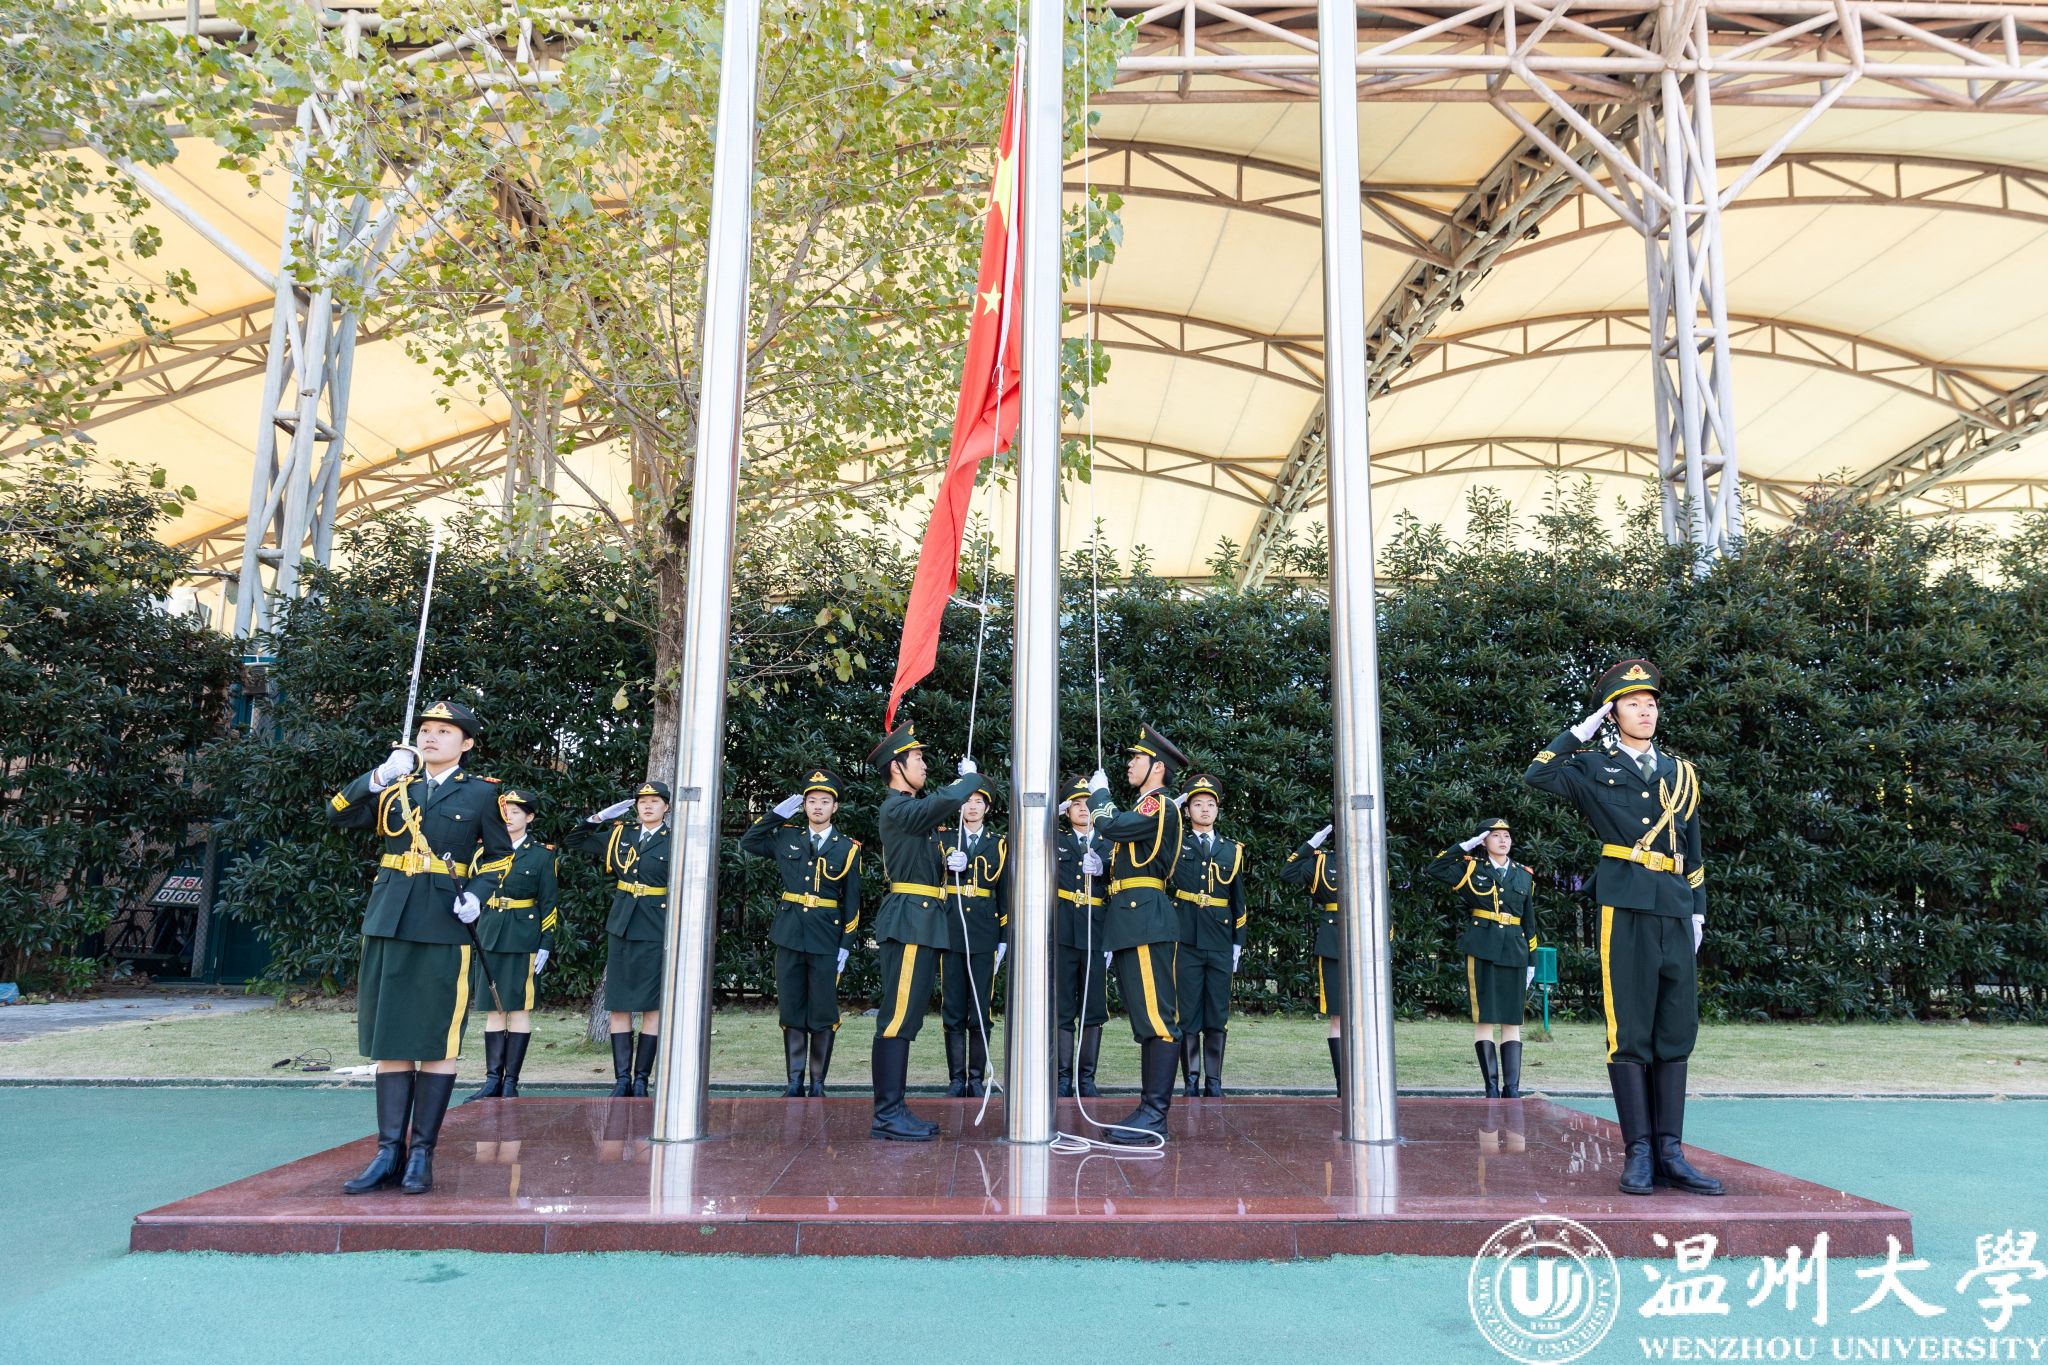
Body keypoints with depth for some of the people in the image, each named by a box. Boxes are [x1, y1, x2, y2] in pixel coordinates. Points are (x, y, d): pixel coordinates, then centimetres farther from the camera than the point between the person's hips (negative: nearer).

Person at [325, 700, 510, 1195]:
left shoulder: (481, 793, 5)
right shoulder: (396, 787, 14)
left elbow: (499, 855, 8)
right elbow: (339, 814, 3)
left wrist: (476, 895, -9)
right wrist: (378, 777, -12)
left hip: (444, 928, -4)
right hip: (390, 923, 4)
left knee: (436, 1043, -1)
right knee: (389, 1040, 5)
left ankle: (421, 1154, 6)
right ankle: (389, 1151, 11)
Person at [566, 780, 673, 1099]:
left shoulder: (674, 842, -2)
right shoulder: (619, 835, 10)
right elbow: (571, 842, 17)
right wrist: (601, 817, 4)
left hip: (656, 932, -4)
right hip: (621, 929, 4)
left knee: (652, 1008, 0)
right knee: (618, 1006, 4)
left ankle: (641, 1079, 7)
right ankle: (622, 1078, 9)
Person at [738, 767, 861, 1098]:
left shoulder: (848, 848, 2)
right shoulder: (787, 837, 8)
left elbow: (852, 902, 2)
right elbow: (747, 842, 13)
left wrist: (845, 945, -4)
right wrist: (778, 813, 4)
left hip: (827, 938, -2)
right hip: (789, 935, 2)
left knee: (823, 1012, 1)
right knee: (791, 1009, 6)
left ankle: (818, 1082, 11)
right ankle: (794, 1081, 13)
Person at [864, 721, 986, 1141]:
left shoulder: (909, 809, 19)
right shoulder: (898, 808, -12)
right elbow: (951, 799, -25)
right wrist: (971, 776, -6)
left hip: (920, 925, 10)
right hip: (910, 921, -10)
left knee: (905, 1019, 11)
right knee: (897, 1017, -9)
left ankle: (893, 1110, 15)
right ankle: (887, 1115, -6)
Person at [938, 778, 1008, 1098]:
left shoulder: (999, 844, 12)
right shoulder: (943, 838, 12)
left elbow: (1005, 894, 11)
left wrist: (1005, 937, 6)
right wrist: (948, 867, -14)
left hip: (984, 935, 0)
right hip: (951, 934, 0)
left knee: (981, 1011, 1)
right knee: (953, 1011, 2)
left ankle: (977, 1077, 8)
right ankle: (956, 1077, 8)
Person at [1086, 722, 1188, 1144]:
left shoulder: (1158, 805, -7)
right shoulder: (1148, 809, 24)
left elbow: (1110, 826, -19)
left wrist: (1099, 792, -2)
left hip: (1146, 922, -11)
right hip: (1132, 925, 11)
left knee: (1156, 1017, -10)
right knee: (1146, 1019, 11)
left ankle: (1155, 1114, -10)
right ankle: (1150, 1109, 16)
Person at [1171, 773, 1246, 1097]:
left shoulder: (1232, 850, 13)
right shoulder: (1175, 845, 7)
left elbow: (1239, 902, 15)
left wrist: (1238, 945, 11)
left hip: (1220, 945, 2)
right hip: (1186, 942, -2)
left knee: (1218, 1016, 5)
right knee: (1188, 1014, 0)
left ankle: (1213, 1080, 12)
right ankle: (1191, 1081, 8)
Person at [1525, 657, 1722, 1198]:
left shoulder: (1680, 772, 19)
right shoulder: (1595, 766, 7)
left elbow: (1692, 849, 21)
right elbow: (1539, 775, -13)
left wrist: (1698, 909, 15)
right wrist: (1582, 731, -4)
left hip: (1676, 912, 5)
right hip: (1626, 909, -5)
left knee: (1676, 1033, 5)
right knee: (1630, 1034, -3)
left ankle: (1670, 1153, 11)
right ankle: (1638, 1154, 3)